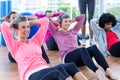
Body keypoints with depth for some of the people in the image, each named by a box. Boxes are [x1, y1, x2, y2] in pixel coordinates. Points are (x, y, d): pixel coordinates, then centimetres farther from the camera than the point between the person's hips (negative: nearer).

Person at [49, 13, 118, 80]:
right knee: (82, 49, -37)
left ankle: (107, 70, -44)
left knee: (93, 47, -27)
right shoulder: (56, 32, 14)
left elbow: (82, 16, 31)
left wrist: (72, 20, 29)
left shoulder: (74, 31, 26)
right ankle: (98, 72, -55)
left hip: (79, 57, 5)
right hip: (68, 58, -5)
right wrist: (57, 21, 20)